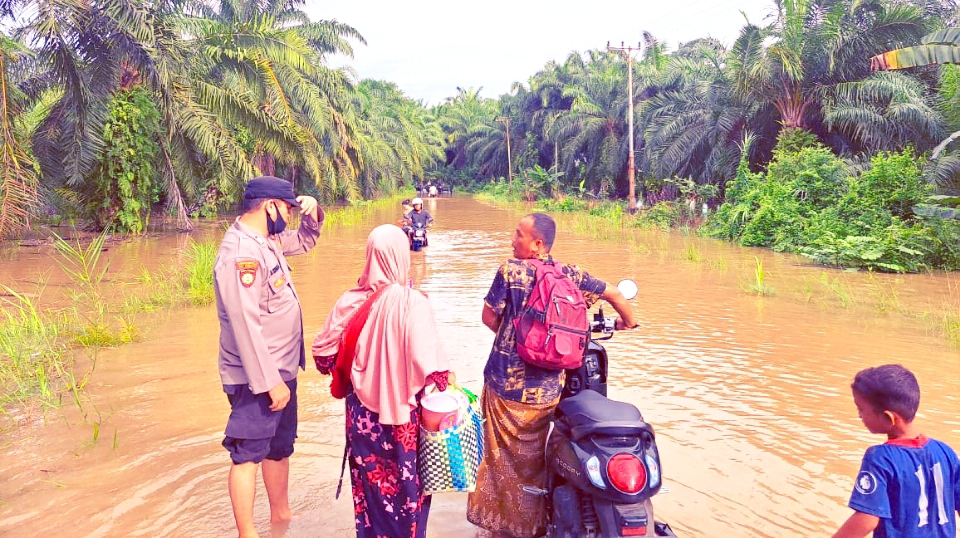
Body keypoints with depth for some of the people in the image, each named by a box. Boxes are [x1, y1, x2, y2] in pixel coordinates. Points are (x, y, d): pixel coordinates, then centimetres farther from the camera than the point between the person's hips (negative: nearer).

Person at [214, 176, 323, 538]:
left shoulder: (267, 240, 6)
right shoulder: (241, 253, -23)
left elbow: (304, 241, 26)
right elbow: (246, 325, -27)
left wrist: (312, 213, 4)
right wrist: (270, 382, -24)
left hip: (281, 372, 10)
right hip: (258, 380, -10)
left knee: (280, 448, 22)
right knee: (248, 455, 2)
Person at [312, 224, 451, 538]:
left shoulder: (351, 300, -7)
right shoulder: (412, 303, -19)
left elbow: (323, 351, 3)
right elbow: (429, 366, -25)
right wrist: (441, 395, -7)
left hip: (362, 410, 4)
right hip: (401, 414, -4)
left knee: (368, 480, 20)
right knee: (405, 484, 15)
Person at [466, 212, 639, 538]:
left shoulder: (511, 270, -10)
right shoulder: (569, 275, 0)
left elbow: (489, 317, -7)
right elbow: (614, 293, 6)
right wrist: (628, 321, 26)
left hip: (506, 382, -3)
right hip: (547, 389, 3)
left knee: (502, 456, 13)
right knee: (533, 456, 20)